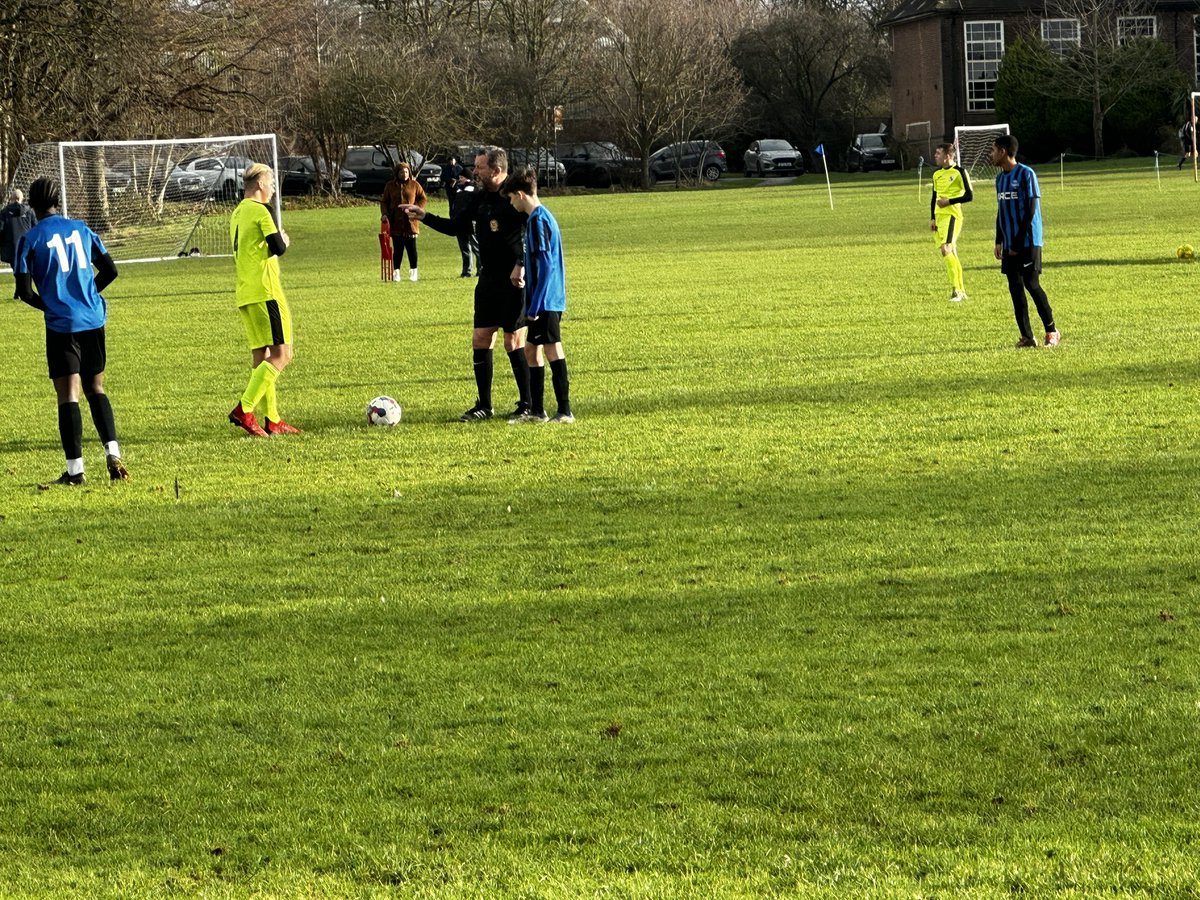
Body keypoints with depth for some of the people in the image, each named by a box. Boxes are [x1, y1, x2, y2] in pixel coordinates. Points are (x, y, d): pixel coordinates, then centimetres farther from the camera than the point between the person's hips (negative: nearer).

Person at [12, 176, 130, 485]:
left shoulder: (29, 240, -5)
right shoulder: (81, 229, 7)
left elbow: (24, 291, -7)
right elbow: (110, 270, 11)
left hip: (61, 324, -4)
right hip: (94, 320, 4)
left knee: (68, 395, -1)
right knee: (96, 389, 16)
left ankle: (75, 468, -3)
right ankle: (113, 454, 3)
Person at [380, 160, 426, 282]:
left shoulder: (414, 185, 3)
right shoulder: (390, 186, 5)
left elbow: (423, 199, 7)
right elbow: (384, 202, 10)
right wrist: (385, 214, -6)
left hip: (410, 223, -1)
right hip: (396, 223, 1)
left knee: (412, 249, 3)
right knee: (397, 249, 3)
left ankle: (413, 272, 13)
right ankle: (396, 272, 8)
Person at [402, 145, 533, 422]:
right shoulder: (480, 198, 11)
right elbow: (456, 226, 21)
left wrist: (521, 265, -32)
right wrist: (424, 217, 13)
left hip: (513, 282, -8)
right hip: (488, 279, 8)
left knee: (514, 343, -3)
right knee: (480, 340, 8)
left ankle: (527, 406, 7)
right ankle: (484, 405, 17)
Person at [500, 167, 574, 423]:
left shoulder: (538, 220, -15)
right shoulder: (541, 217, 14)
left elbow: (545, 266, -20)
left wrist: (535, 305, -20)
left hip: (545, 301, -10)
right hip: (546, 300, 10)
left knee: (552, 350, -8)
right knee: (532, 350, 14)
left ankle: (565, 411, -7)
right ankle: (537, 410, 18)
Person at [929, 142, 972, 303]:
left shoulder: (959, 172, -8)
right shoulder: (937, 174, 15)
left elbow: (969, 196, -10)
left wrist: (949, 201, -16)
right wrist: (932, 218, 12)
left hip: (952, 215, -8)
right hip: (939, 216, 8)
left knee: (946, 249, -20)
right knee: (951, 253, 9)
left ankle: (956, 289, -18)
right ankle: (961, 291, 15)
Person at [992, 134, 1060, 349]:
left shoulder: (1026, 174, -10)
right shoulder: (1000, 178, 14)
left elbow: (1031, 210, -13)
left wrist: (1018, 242, -16)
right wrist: (999, 241, 11)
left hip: (1028, 242, -8)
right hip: (1010, 244, 8)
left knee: (1031, 284, -9)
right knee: (1015, 288, 3)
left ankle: (1052, 331, 3)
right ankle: (1027, 337, 5)